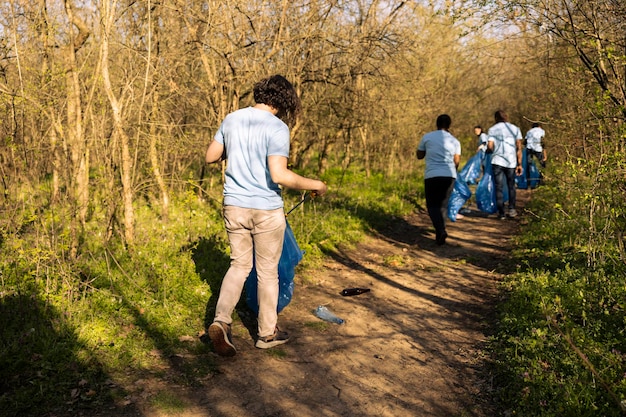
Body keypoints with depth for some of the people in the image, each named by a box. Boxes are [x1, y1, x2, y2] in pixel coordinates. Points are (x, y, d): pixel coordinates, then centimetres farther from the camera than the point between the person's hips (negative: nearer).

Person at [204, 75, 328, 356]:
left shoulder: (231, 120, 3)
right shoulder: (277, 127, -15)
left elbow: (211, 157, 11)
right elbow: (278, 175, -24)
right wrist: (315, 185, -12)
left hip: (234, 206, 5)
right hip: (266, 209, -5)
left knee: (239, 265, 18)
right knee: (267, 271, 11)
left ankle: (221, 320, 1)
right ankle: (267, 332, 24)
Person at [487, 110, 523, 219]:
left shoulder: (492, 129, 3)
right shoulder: (515, 128, 7)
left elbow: (490, 146, -8)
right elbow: (519, 147, 1)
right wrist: (519, 164, 3)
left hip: (497, 161, -1)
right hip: (511, 161, 1)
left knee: (499, 187, 3)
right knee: (511, 186, 16)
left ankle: (501, 212, 2)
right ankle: (511, 209, 10)